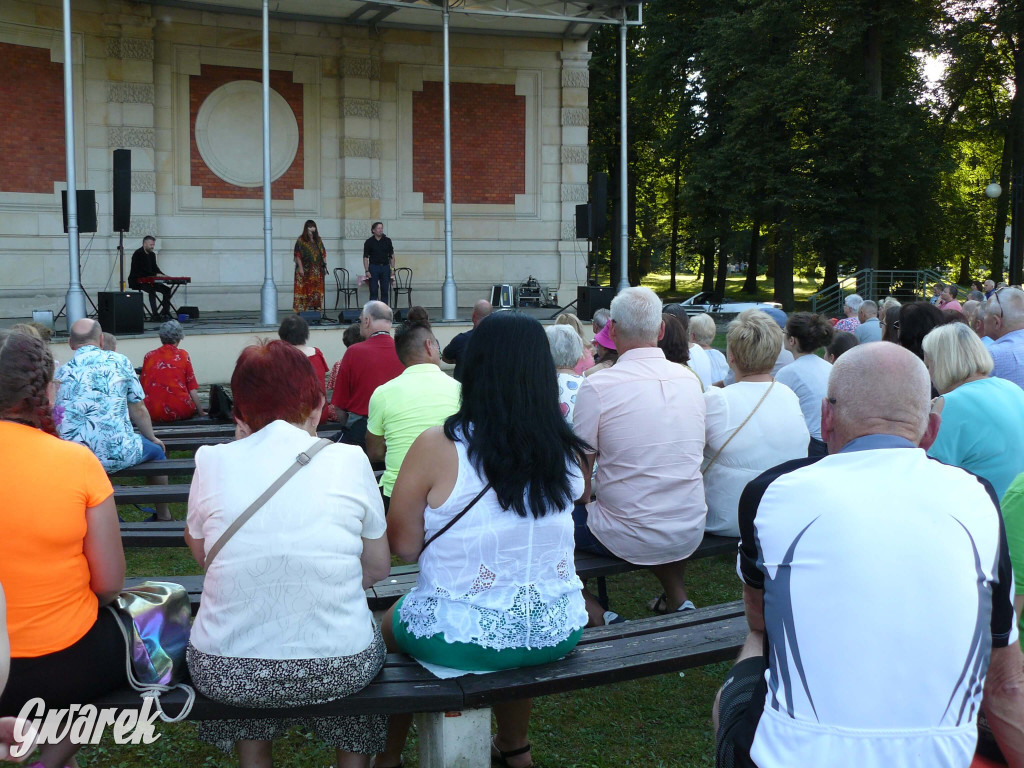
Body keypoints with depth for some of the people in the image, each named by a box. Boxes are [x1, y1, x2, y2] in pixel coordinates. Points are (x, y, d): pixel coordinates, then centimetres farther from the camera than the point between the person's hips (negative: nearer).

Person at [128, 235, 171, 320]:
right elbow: (141, 270, -23)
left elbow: (155, 268, 14)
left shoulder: (152, 254, 12)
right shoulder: (138, 254, -14)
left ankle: (165, 313, 1)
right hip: (137, 281, -9)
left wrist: (163, 275, -6)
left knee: (167, 290, -2)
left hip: (148, 281, 9)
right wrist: (155, 275, -28)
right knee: (152, 290, -33)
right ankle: (155, 315, -33)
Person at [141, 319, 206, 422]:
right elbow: (192, 388, 3)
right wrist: (201, 412, 10)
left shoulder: (149, 356, 8)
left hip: (153, 414, 1)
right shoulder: (183, 355, 4)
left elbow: (142, 386, 14)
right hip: (180, 412, 0)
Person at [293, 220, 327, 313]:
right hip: (305, 270, -5)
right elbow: (297, 255, -6)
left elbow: (323, 254, 14)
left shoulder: (318, 240, 14)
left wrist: (324, 266, 5)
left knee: (317, 290, 4)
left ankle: (316, 307, 9)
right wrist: (300, 268, -14)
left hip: (318, 270, 5)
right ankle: (303, 309, -6)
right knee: (305, 289, -7)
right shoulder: (301, 240, -1)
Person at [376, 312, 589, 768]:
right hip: (555, 635, 3)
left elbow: (403, 546, -10)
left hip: (459, 639, -3)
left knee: (389, 622, 30)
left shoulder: (438, 447, -18)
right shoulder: (567, 451, -7)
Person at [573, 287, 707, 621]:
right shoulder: (690, 379, 1)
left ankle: (590, 608, 9)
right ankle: (677, 598, 32)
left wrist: (585, 502, 14)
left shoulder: (597, 385, -16)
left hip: (628, 540, -5)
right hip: (691, 536, 5)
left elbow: (579, 469, -9)